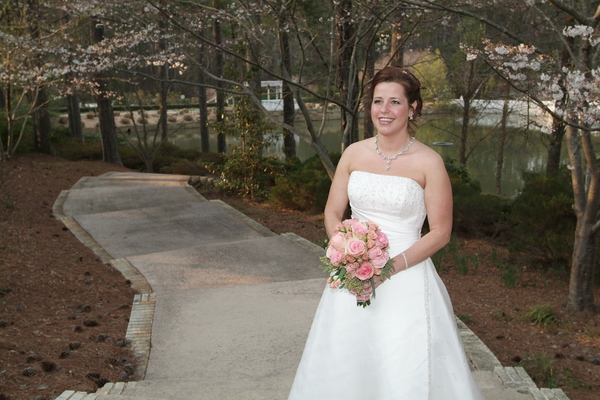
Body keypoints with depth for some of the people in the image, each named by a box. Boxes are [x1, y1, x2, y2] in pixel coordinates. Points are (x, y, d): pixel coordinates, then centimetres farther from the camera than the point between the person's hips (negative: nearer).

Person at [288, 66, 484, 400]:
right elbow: (333, 213, 8)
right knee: (342, 365, 13)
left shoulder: (428, 162, -9)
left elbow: (440, 233, -7)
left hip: (406, 278, -4)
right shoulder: (354, 154, 2)